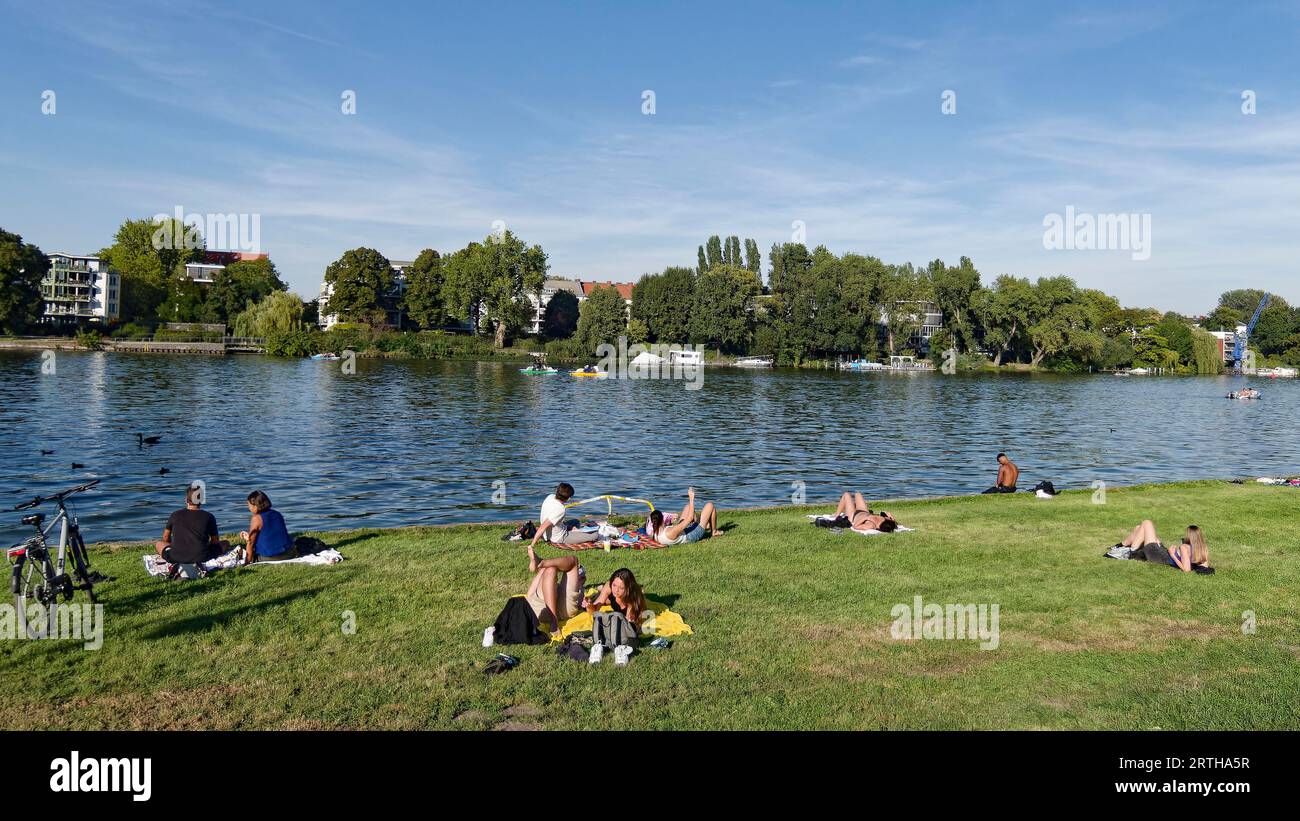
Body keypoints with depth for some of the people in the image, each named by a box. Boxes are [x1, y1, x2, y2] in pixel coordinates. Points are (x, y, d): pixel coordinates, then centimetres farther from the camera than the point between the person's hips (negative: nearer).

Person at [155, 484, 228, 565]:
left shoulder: (175, 515, 6)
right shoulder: (208, 517, 1)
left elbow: (166, 538, 20)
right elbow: (215, 542, 11)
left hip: (176, 558, 2)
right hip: (202, 558, -2)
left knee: (158, 544, 30)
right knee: (226, 544, 21)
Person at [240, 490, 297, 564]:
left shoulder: (256, 519, -11)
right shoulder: (277, 514, 9)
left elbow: (250, 543, -8)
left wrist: (247, 563, -3)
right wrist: (249, 536, 25)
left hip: (269, 558, -5)